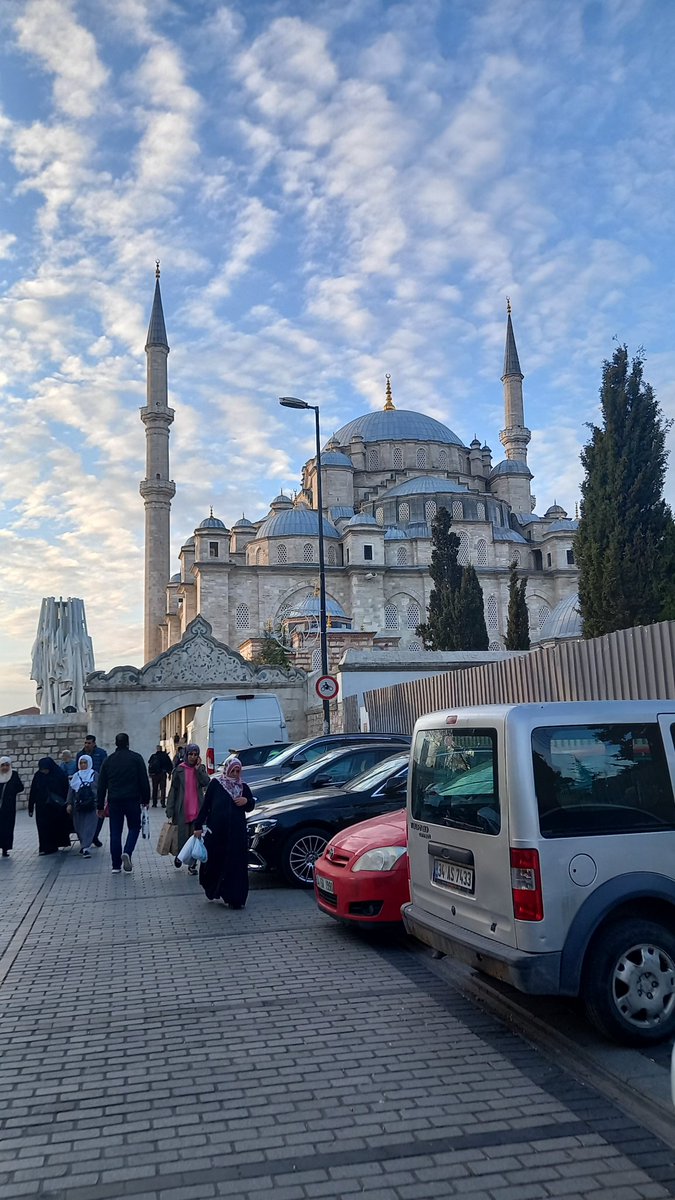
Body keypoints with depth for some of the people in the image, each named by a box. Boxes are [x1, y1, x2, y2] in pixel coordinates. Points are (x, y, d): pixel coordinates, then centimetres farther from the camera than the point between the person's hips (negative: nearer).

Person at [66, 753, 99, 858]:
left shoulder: (94, 775, 3)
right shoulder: (76, 776, 10)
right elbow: (71, 790, 8)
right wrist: (69, 804, 0)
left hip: (91, 805, -3)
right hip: (78, 805, 3)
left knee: (89, 827, -7)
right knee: (79, 827, 6)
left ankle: (86, 848, -11)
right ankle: (84, 845, 20)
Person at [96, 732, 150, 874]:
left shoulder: (108, 760, 8)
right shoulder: (136, 758, 0)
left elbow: (101, 786, 9)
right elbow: (144, 781, -4)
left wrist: (100, 806, 13)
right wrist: (145, 799, 4)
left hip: (114, 801, 2)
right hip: (132, 800, -2)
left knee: (115, 832, 7)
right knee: (134, 828, 13)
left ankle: (116, 865, 6)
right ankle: (127, 853, -12)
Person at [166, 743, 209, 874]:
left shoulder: (201, 768, 6)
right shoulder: (179, 769, -1)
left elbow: (206, 783, -11)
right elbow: (173, 791, -2)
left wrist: (198, 768, -12)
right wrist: (170, 813, -6)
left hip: (197, 810, 2)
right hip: (182, 810, -2)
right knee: (183, 838, 4)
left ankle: (192, 865, 14)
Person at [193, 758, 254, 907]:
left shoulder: (243, 787, 10)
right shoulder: (216, 783, 1)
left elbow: (250, 807, 16)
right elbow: (205, 805, 2)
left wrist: (247, 801, -7)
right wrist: (198, 826, -2)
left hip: (237, 832, 2)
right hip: (216, 831, -2)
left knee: (236, 864, 0)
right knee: (214, 861, 5)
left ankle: (235, 898, 5)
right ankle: (212, 889, 29)